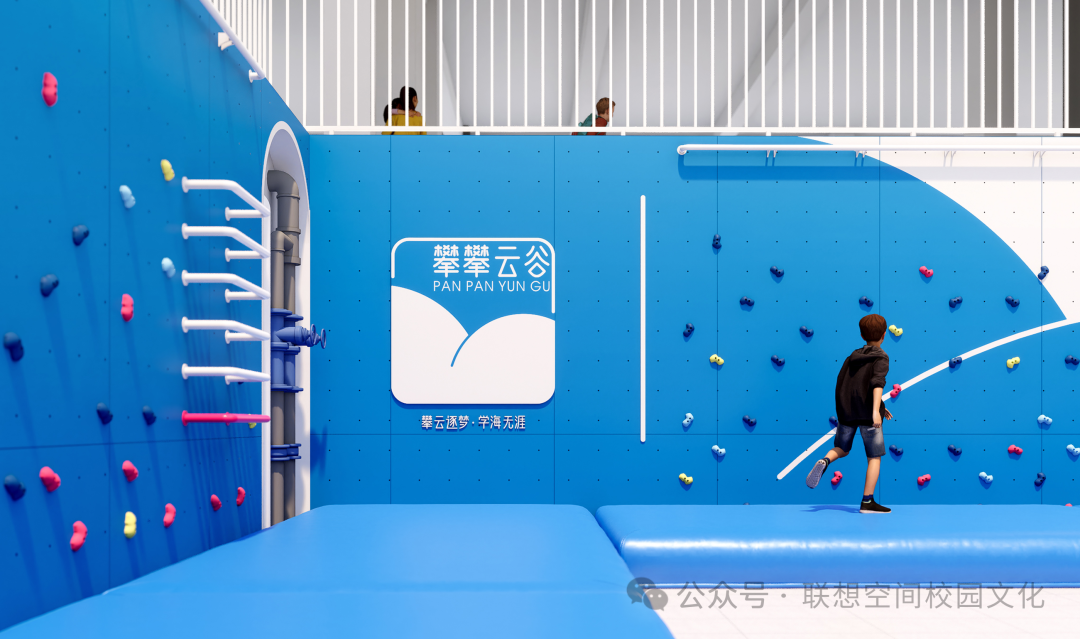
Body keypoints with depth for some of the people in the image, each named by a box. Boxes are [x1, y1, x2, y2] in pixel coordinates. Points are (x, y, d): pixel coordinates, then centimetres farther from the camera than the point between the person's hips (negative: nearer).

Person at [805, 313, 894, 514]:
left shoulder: (853, 356, 14)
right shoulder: (881, 357, -4)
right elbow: (877, 383, -21)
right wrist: (876, 410, -31)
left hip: (847, 411, 5)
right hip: (867, 414, -5)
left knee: (841, 449, 22)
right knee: (874, 457, 5)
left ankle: (825, 461, -12)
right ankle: (867, 502, 2)